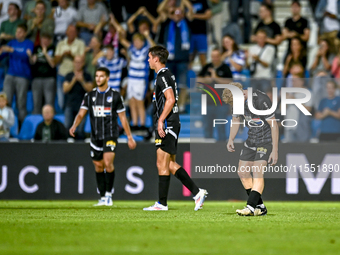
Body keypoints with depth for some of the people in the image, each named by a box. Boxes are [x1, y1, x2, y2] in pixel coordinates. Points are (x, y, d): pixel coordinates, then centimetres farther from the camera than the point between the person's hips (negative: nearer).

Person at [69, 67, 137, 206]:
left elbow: (123, 117, 4)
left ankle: (109, 193, -10)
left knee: (108, 163, -21)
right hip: (95, 136, 4)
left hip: (110, 135, -4)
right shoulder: (90, 95, 7)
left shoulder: (115, 96, 0)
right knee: (98, 167, 8)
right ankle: (103, 197, 18)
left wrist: (129, 137, 5)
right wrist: (74, 125, -18)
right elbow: (81, 114, 3)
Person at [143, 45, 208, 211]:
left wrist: (161, 120, -22)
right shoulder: (167, 75, 18)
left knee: (162, 164, -6)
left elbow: (170, 99, -22)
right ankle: (197, 193, 8)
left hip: (167, 125, -10)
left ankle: (162, 203, -3)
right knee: (170, 164, 11)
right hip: (170, 126, 10)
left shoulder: (163, 76, -12)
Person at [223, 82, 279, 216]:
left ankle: (251, 207, -24)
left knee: (257, 171, -20)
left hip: (267, 139, -8)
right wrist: (231, 139, 2)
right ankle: (260, 207, 10)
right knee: (242, 171, 3)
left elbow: (273, 125, -20)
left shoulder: (261, 100, -26)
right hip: (251, 139, 8)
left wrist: (275, 150, -20)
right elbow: (236, 119, 15)